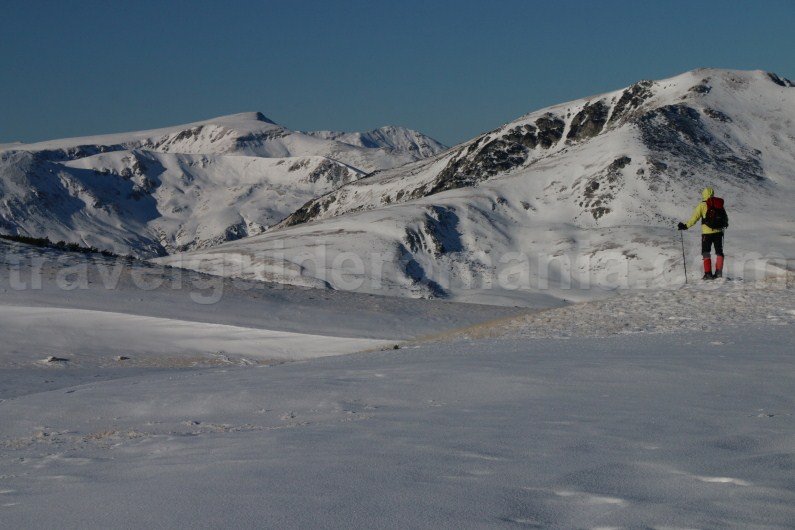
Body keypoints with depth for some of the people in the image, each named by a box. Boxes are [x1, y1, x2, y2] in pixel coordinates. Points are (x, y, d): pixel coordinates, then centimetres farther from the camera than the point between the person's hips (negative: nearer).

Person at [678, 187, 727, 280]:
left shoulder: (702, 205, -5)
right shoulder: (719, 203, 7)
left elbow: (695, 217, -11)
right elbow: (725, 217, 17)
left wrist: (685, 226, -3)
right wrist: (725, 224, 37)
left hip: (707, 232, -4)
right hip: (718, 231, 4)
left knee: (706, 253, 4)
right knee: (719, 252, 16)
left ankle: (708, 273, -3)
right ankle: (719, 272, 11)